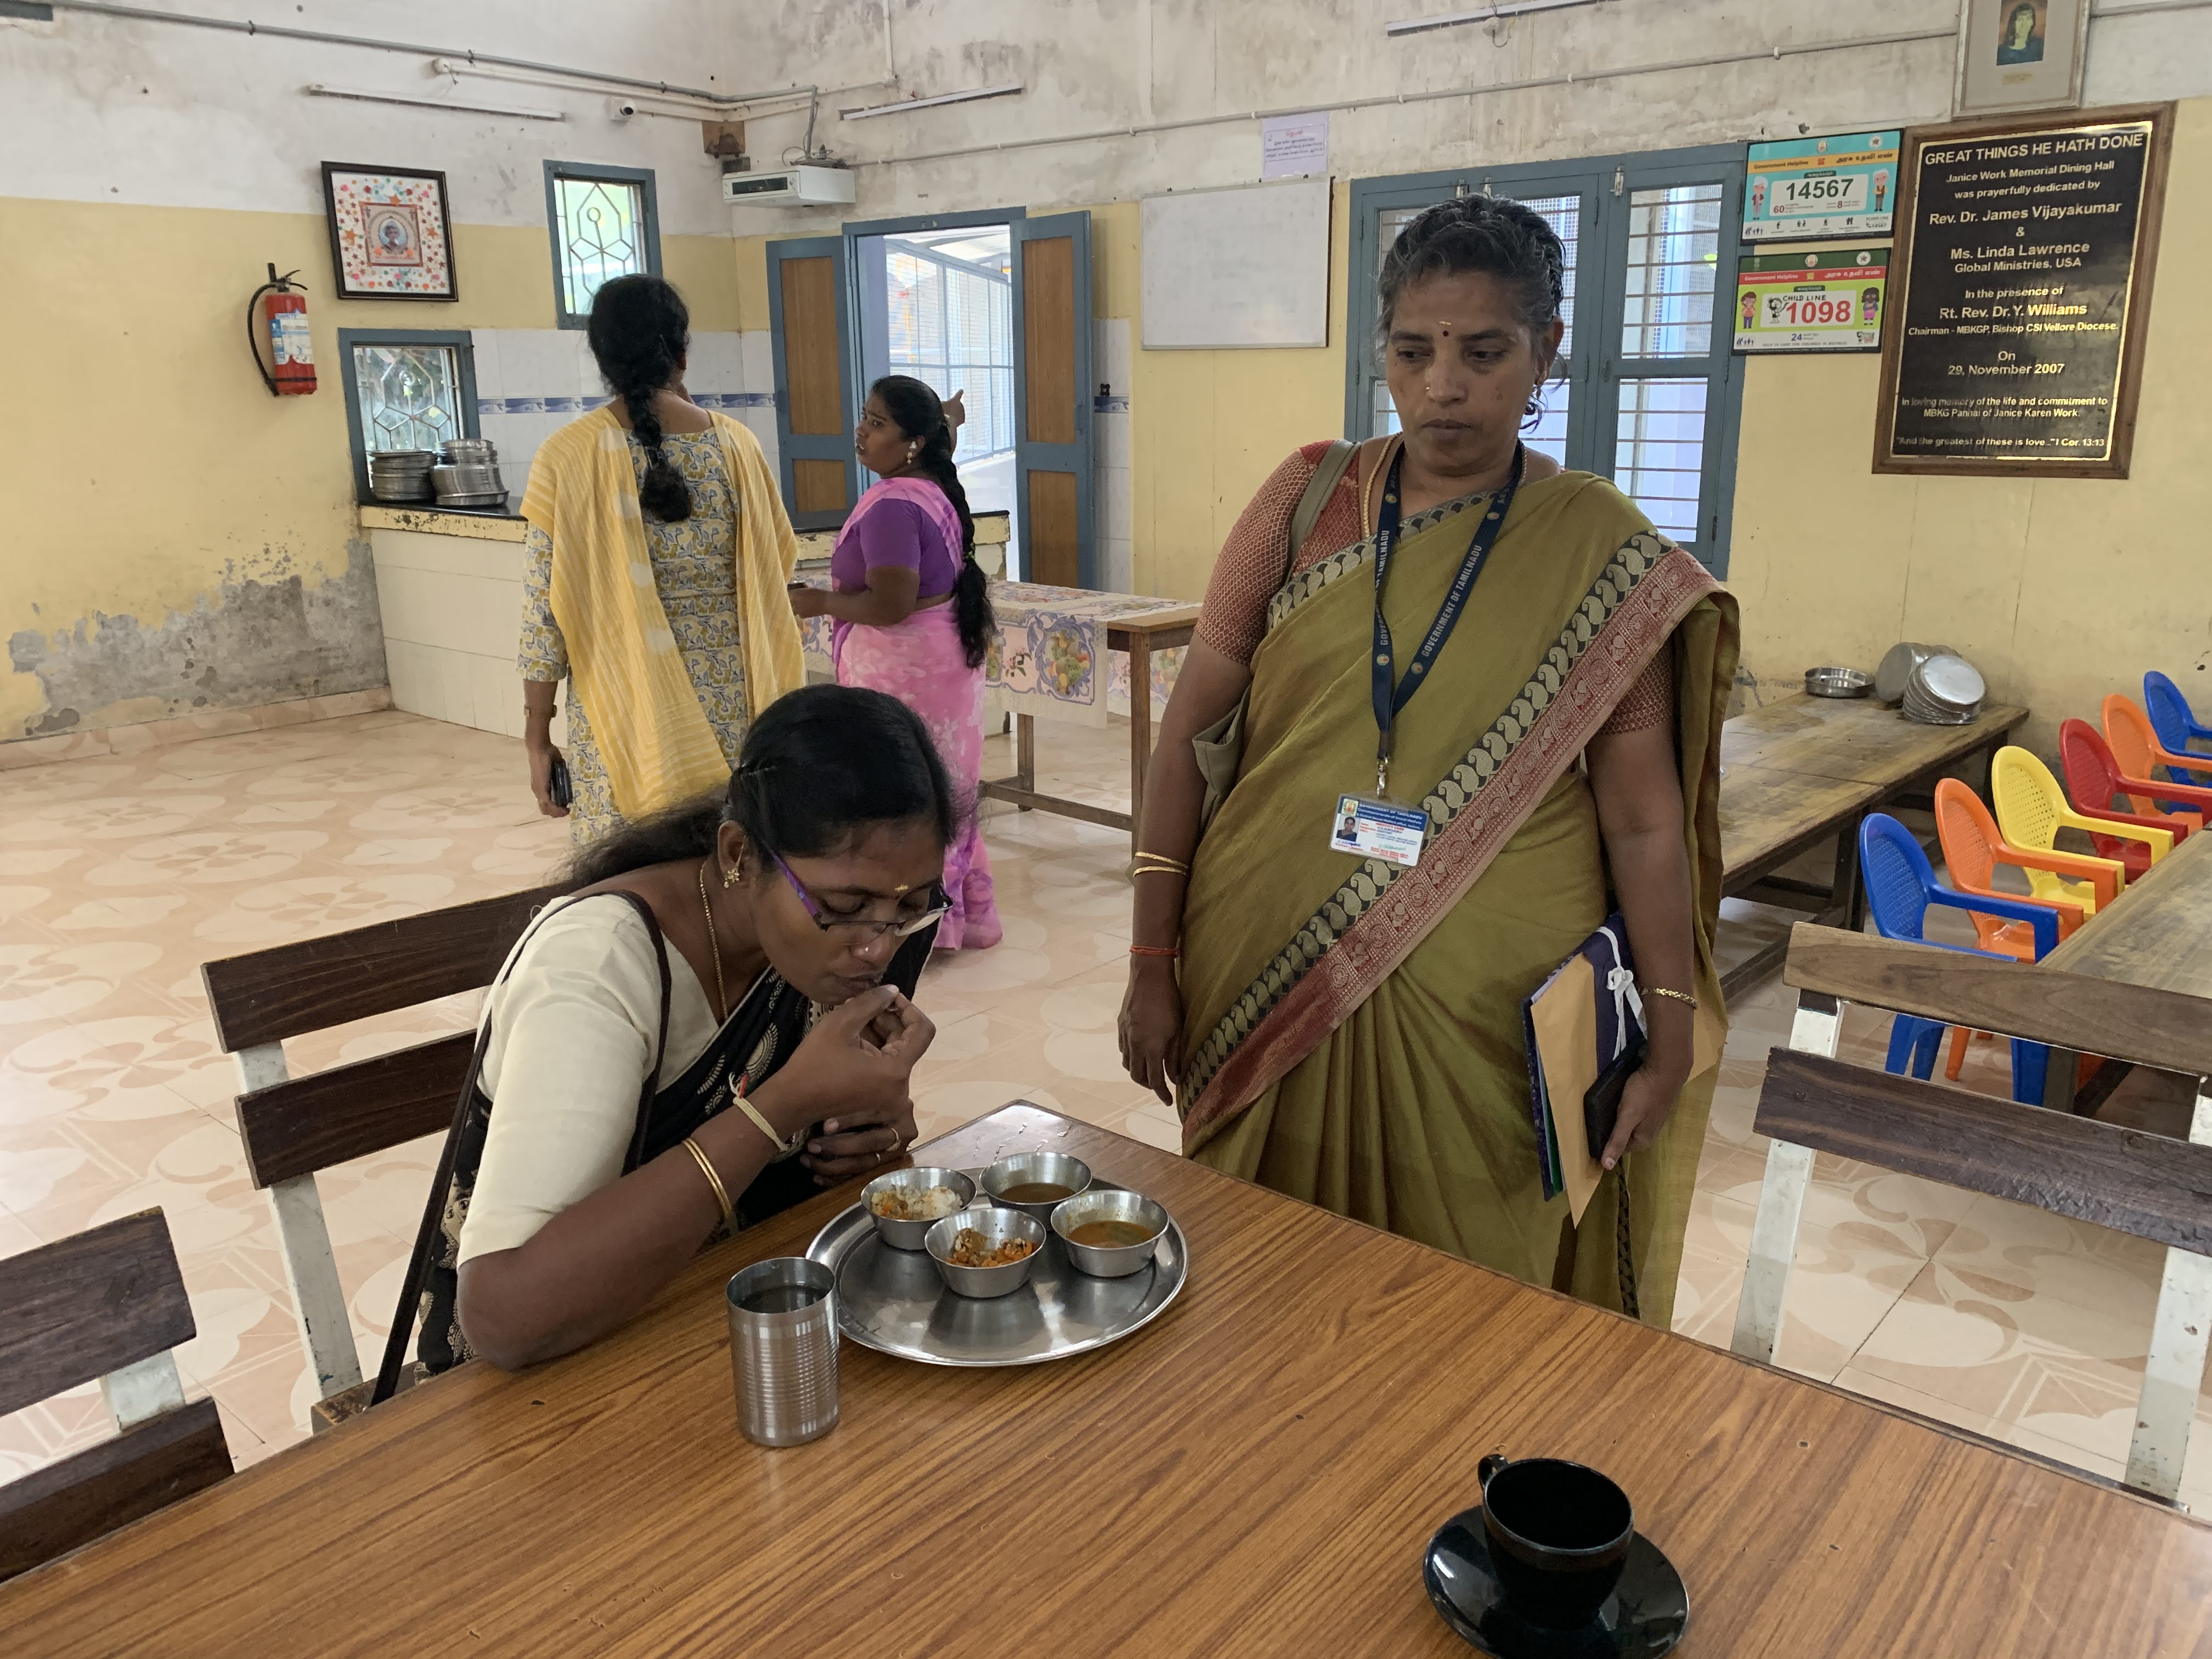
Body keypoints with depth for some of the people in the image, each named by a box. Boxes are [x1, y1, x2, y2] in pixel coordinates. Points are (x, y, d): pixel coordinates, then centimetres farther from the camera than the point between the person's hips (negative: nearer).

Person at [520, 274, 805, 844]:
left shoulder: (568, 456, -7)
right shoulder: (734, 444, -1)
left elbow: (548, 610, -7)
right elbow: (778, 561, 9)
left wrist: (537, 736, 1)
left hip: (626, 712, -2)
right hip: (726, 705, 2)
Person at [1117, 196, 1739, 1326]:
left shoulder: (1604, 554, 0)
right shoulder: (1307, 501, 2)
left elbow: (1642, 818, 0)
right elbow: (1190, 731, 2)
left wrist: (1671, 1031, -6)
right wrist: (1153, 966, 0)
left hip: (1487, 1010, -1)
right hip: (1269, 981, 2)